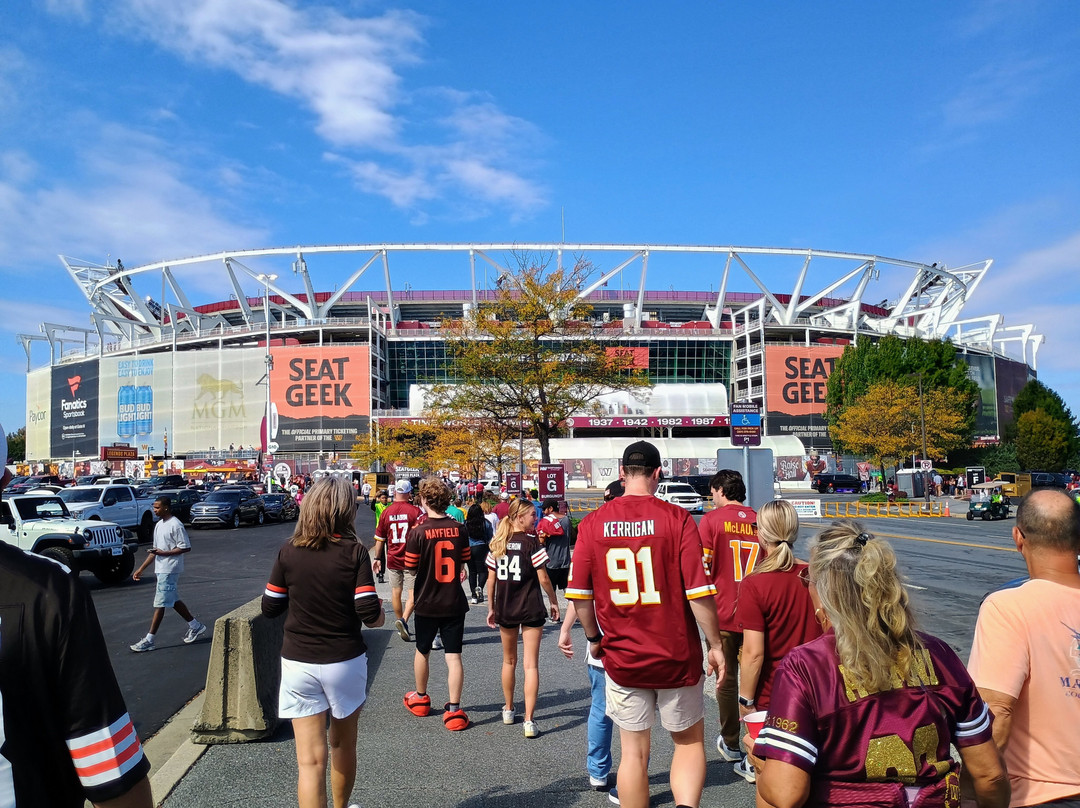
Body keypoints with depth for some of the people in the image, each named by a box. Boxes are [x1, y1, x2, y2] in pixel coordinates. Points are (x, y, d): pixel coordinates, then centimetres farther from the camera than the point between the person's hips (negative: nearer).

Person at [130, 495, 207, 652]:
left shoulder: (175, 525, -15)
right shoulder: (159, 525, 14)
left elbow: (186, 547, -17)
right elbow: (155, 550, 19)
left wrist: (163, 553, -21)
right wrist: (141, 568, 16)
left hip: (169, 570, -9)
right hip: (161, 569, 9)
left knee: (160, 604, -6)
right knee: (174, 601, 15)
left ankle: (149, 640, -2)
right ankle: (196, 626, 26)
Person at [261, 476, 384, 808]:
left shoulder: (288, 552, -4)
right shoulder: (354, 552, -11)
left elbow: (269, 608, 4)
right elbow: (370, 615, -15)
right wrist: (381, 613, 7)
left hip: (298, 663, 1)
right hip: (345, 662, 0)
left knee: (310, 760, 3)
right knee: (343, 745, 22)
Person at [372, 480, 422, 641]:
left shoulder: (386, 512, 0)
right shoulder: (415, 511, -10)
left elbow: (379, 538, 8)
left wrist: (377, 558, 19)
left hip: (392, 559, 4)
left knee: (396, 591, 16)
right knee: (412, 592, 0)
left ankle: (400, 622, 25)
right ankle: (404, 620, -20)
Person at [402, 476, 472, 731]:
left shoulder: (418, 532, -16)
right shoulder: (459, 529, -6)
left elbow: (411, 568, -9)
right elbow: (464, 562, 5)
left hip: (427, 603, -1)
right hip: (455, 602, 1)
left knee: (422, 651, 20)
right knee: (453, 655, 4)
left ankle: (420, 699, 37)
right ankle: (454, 710, 1)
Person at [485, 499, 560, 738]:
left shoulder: (497, 543, 2)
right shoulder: (531, 542, -12)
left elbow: (491, 580, 5)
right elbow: (543, 579, -11)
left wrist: (491, 608, 14)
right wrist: (554, 601, 3)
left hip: (504, 610, 5)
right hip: (531, 610, -4)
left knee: (509, 660, 21)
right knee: (531, 665, 0)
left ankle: (508, 709, 34)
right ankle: (529, 721, -3)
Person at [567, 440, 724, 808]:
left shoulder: (592, 523, -4)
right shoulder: (677, 518, -11)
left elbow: (579, 593, -2)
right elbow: (699, 592, -13)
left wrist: (593, 638, 13)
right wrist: (715, 645, 0)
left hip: (622, 657, 2)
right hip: (677, 656, -1)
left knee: (634, 752, 14)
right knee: (689, 742, 17)